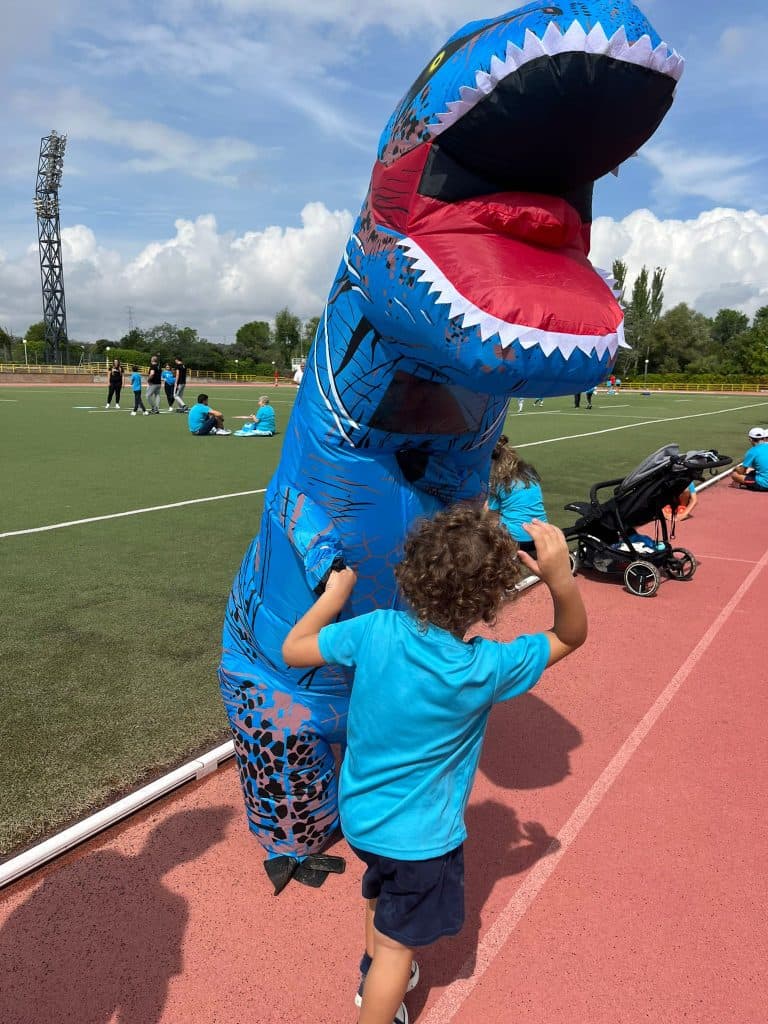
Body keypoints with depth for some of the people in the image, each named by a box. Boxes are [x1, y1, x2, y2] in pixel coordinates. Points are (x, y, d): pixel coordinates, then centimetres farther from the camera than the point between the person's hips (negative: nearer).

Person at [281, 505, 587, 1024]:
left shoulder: (375, 630, -22)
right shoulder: (487, 669, -27)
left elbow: (293, 650, -8)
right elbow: (572, 636, -12)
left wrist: (335, 593, 1)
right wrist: (560, 578, -31)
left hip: (359, 814, 6)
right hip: (419, 837, -5)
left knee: (382, 894, 34)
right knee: (397, 942, 18)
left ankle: (375, 977, 60)